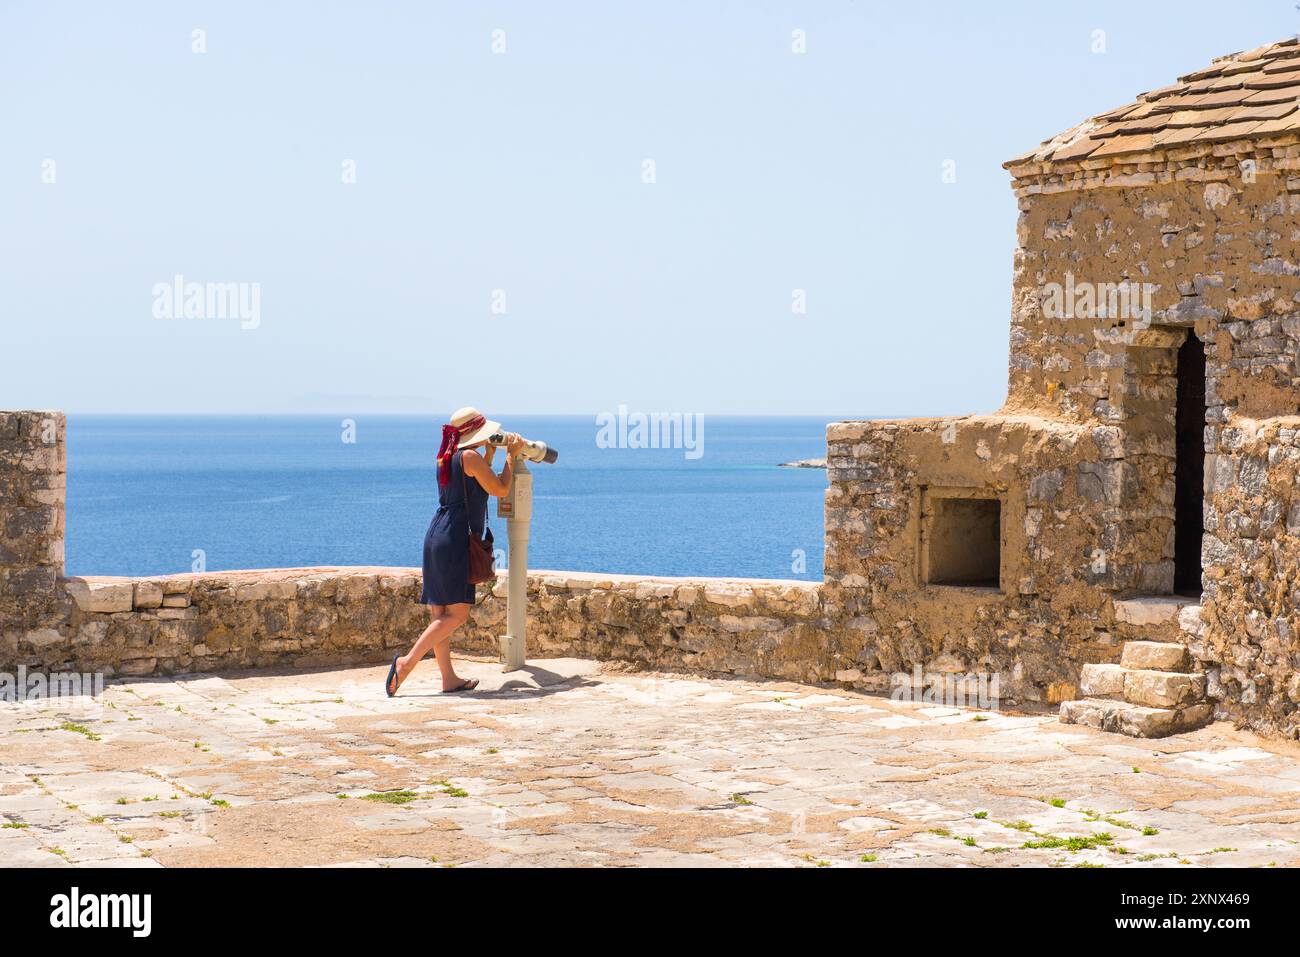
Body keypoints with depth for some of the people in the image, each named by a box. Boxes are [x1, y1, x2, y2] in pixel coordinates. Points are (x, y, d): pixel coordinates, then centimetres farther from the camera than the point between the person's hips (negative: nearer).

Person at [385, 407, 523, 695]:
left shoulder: (445, 457, 17)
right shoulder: (470, 456, -8)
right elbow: (501, 490, -4)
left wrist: (491, 452, 31)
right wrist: (510, 455, 6)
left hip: (436, 537, 9)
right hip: (455, 540, -9)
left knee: (439, 614, 6)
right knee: (457, 614, -9)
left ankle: (449, 678, 10)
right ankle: (408, 661, -18)